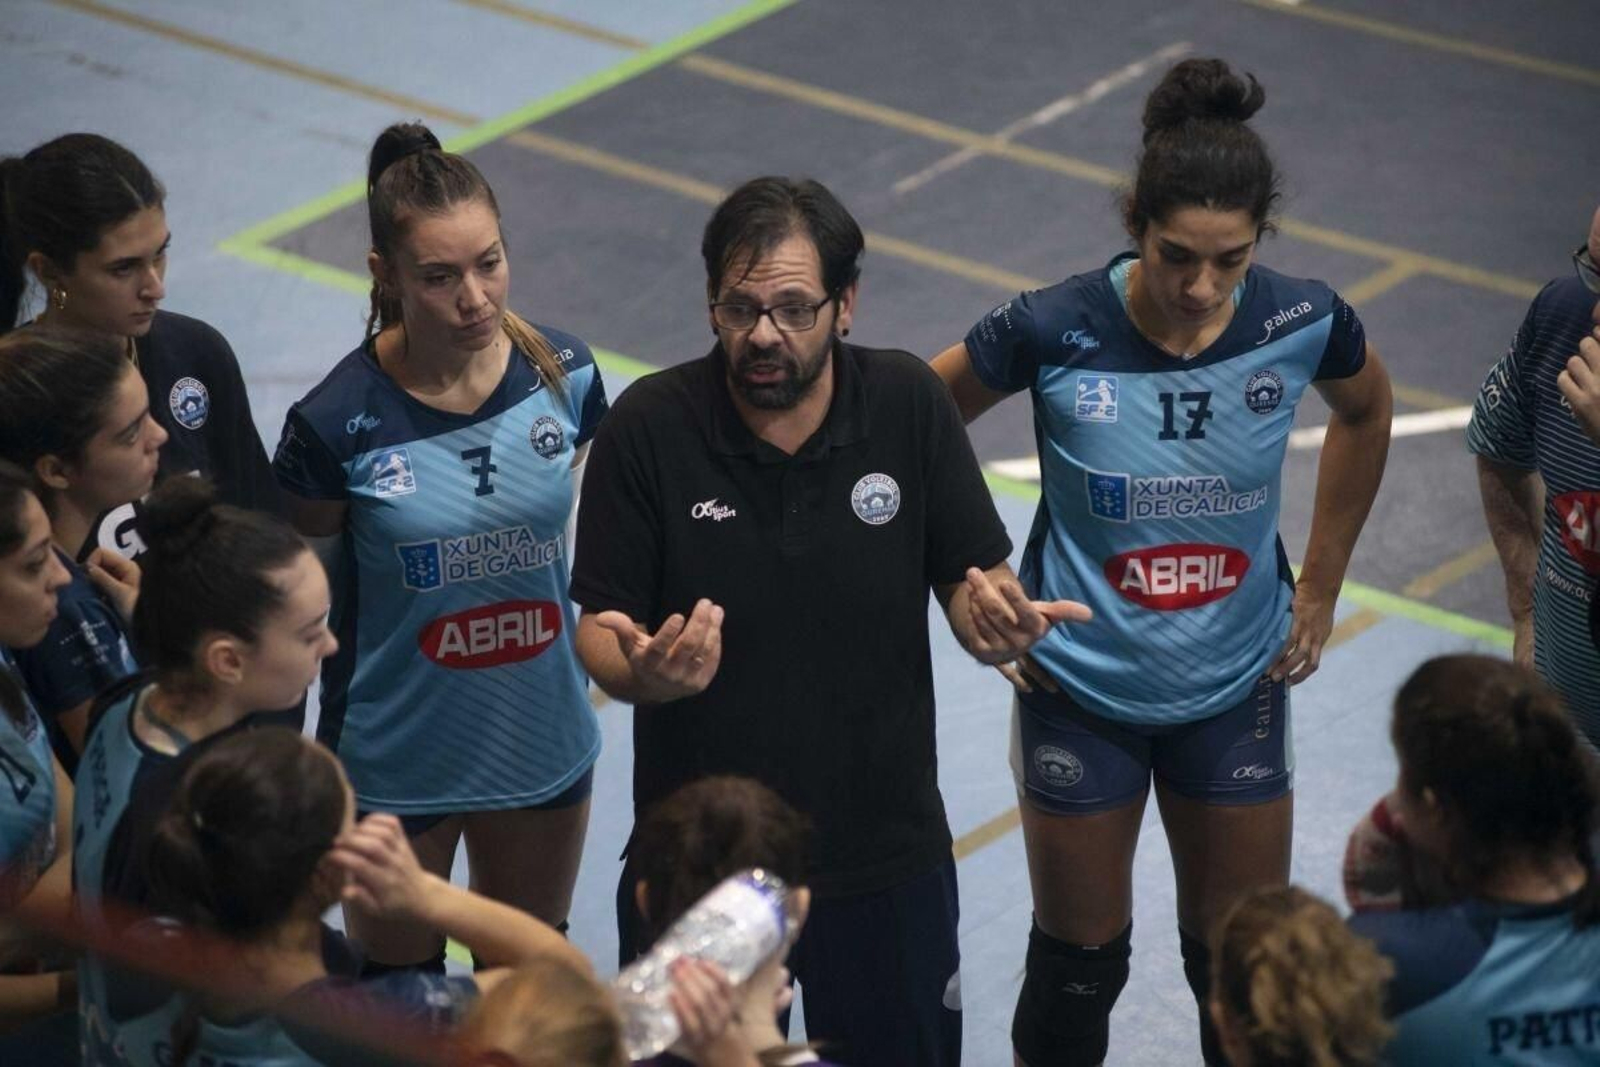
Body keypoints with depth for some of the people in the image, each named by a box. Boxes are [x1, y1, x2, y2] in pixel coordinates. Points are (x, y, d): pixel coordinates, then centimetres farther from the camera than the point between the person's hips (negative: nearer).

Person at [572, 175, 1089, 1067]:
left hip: (888, 860, 1)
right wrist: (642, 672, -32)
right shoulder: (649, 427, -14)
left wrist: (999, 621, -26)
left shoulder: (910, 402, -10)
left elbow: (973, 577, -3)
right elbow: (600, 629, -9)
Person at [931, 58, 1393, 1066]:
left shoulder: (1302, 322, -16)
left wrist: (1322, 586, 8)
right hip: (1080, 687, -2)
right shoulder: (1054, 331, -23)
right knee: (1081, 957, 13)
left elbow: (1366, 410, 8)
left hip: (1237, 689, 2)